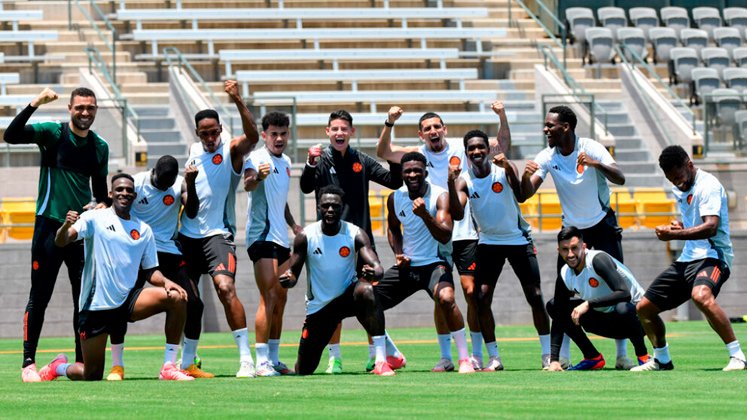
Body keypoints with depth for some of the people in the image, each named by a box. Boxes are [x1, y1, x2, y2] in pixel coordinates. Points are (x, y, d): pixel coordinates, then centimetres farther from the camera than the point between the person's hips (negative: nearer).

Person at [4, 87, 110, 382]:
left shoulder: (100, 147, 10)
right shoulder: (52, 133, -4)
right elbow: (11, 136, -20)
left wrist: (101, 205, -1)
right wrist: (35, 104, -29)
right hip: (50, 225, -5)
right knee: (39, 297, -3)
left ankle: (82, 362, 14)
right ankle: (28, 363, 1)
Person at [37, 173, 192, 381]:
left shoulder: (144, 230, 10)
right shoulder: (94, 218, -3)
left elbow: (151, 271, 13)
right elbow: (61, 241, -15)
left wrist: (165, 282, -10)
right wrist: (66, 226, -38)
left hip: (128, 301, 4)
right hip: (96, 305, -4)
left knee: (176, 298, -21)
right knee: (92, 376, -4)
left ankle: (169, 367, -14)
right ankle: (59, 367, 33)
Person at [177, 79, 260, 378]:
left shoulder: (231, 151, -6)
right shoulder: (194, 151, 10)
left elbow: (252, 137, -28)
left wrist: (238, 101, -39)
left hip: (217, 233, -6)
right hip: (187, 234, 6)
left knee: (225, 288, -23)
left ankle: (246, 359, -21)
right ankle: (187, 359, 25)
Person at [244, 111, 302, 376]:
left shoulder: (285, 162, 16)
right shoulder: (257, 158, -10)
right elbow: (248, 185, -32)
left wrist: (293, 224, 19)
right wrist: (257, 177, -54)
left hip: (281, 238, 9)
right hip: (262, 235, -9)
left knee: (281, 299, 12)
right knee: (269, 298, -15)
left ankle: (274, 359, 20)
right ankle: (262, 362, -16)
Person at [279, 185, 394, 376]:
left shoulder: (355, 234, -14)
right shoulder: (305, 237, -11)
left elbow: (377, 267, -25)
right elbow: (293, 273, -6)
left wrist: (374, 272, -50)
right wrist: (288, 278, -31)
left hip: (348, 296, -1)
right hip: (318, 307, 1)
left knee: (366, 291, -39)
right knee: (304, 370, 3)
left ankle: (381, 360, -37)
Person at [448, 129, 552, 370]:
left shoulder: (505, 169, -13)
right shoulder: (463, 180, -10)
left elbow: (520, 194, -31)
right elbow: (458, 215, -23)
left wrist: (508, 169, -48)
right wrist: (451, 184, -37)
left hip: (519, 239, -1)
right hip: (489, 243, 2)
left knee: (535, 297, -5)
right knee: (481, 298, -9)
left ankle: (548, 354, 5)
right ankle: (494, 358, -1)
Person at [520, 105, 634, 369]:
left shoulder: (591, 149, -18)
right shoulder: (547, 157, -9)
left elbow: (620, 179, -31)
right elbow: (524, 196, -13)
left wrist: (596, 164, -50)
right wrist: (526, 175, -35)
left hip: (602, 225, -3)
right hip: (571, 228, 3)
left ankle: (622, 354, -3)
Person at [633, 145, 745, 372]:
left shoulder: (708, 185, -14)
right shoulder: (679, 189, 15)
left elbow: (710, 227, -27)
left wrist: (674, 234, -34)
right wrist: (680, 226, 8)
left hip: (712, 255, -9)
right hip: (687, 258, 9)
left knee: (701, 295, -40)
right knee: (644, 308, 10)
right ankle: (662, 360, 31)